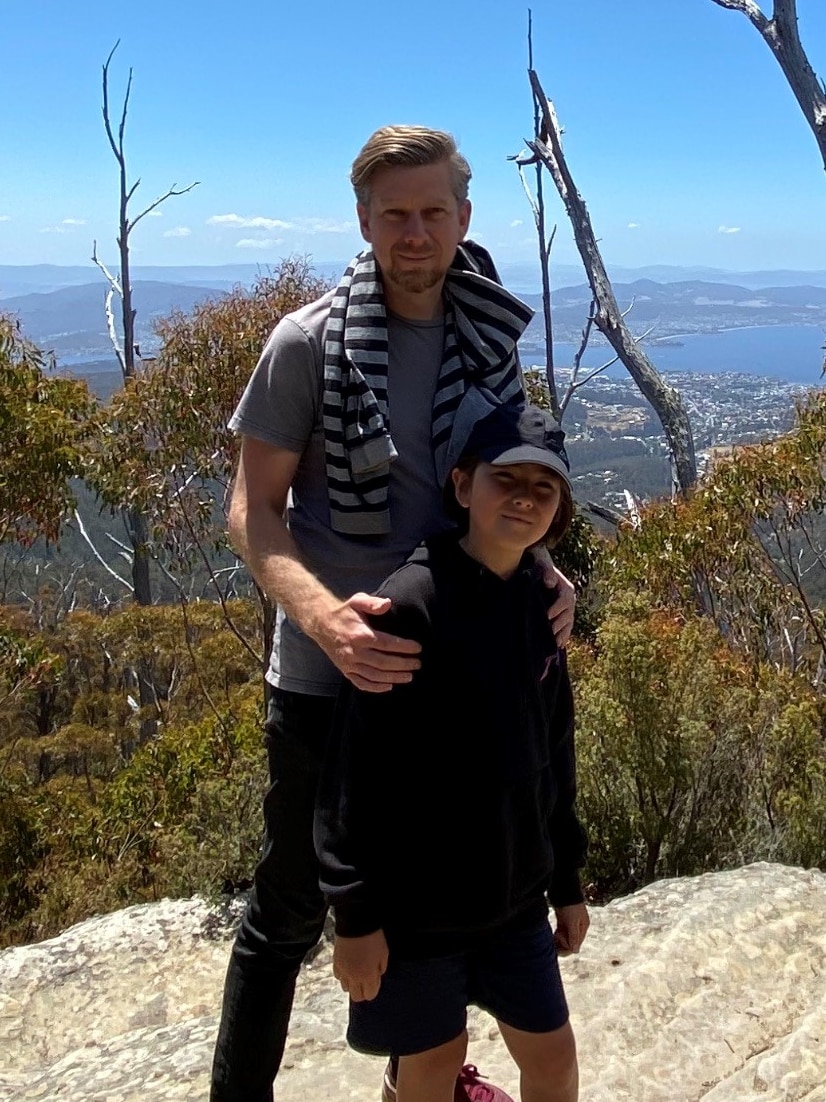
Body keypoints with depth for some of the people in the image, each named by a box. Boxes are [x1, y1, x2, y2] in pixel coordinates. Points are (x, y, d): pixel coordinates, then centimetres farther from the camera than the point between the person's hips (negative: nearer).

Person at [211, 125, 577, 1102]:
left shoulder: (491, 342, 1)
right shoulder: (308, 342, -12)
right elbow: (252, 510, -13)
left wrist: (542, 574, -8)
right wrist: (323, 616, -31)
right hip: (327, 679, -4)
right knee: (292, 905, 10)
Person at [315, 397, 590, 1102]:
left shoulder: (539, 606, 2)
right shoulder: (414, 602, -19)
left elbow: (554, 756, 10)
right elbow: (359, 770, -18)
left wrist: (567, 881, 15)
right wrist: (356, 912, -16)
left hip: (515, 896, 6)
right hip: (417, 902, -6)